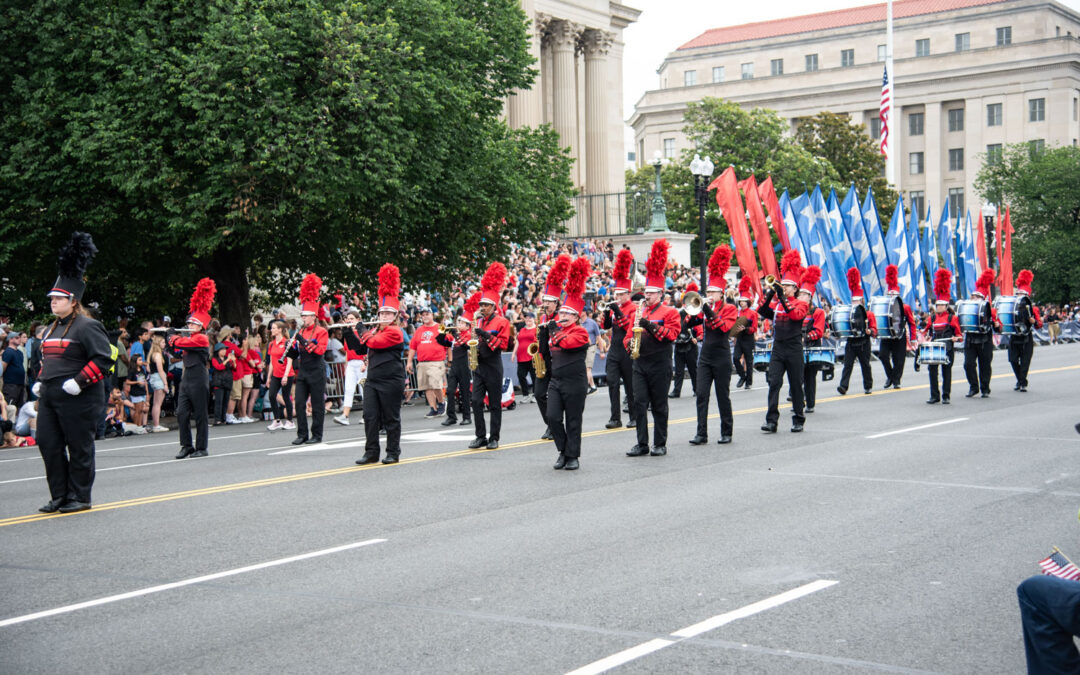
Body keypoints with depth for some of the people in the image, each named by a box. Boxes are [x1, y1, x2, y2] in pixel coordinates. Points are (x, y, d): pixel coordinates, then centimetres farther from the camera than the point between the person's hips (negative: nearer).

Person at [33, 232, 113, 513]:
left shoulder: (87, 327, -10)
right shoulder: (53, 328, 17)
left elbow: (104, 358, -16)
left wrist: (78, 382, -21)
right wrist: (40, 381, 13)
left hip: (77, 399, -9)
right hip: (49, 396, 9)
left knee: (79, 447, 0)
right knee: (48, 443, 6)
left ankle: (80, 498, 10)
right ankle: (59, 495, 15)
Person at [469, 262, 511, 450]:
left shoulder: (502, 322, -3)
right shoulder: (478, 321, 13)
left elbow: (503, 344, -11)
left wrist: (487, 335, -21)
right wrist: (474, 349, 0)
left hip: (493, 366, -5)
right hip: (478, 366, 5)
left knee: (495, 403, 2)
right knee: (476, 401, -2)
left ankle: (494, 438, 6)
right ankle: (480, 437, 3)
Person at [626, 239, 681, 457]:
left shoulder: (669, 312, -1)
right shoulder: (640, 312, 15)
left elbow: (671, 334, -14)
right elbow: (630, 332, 20)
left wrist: (651, 326, -24)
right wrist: (630, 344, -1)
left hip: (659, 365, -4)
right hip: (640, 363, 4)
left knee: (659, 405, 2)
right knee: (639, 403, -2)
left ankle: (660, 444, 9)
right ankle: (642, 444, 1)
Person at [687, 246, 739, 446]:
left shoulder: (730, 308, -3)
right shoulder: (705, 308, 11)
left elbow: (724, 326, -19)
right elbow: (690, 323, 4)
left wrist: (710, 311, -25)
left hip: (721, 357, -4)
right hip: (705, 357, 4)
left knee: (723, 396, 3)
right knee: (701, 394, -4)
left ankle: (727, 433, 13)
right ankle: (702, 433, -4)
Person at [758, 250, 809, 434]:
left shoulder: (801, 304, 0)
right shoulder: (775, 304, 11)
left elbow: (796, 314, -21)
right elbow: (761, 311, -5)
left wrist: (783, 298, -28)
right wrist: (770, 293, -17)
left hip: (794, 351, -3)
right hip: (777, 350, 3)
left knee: (796, 386, 5)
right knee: (774, 383, -8)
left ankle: (798, 420, 15)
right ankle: (772, 420, -11)